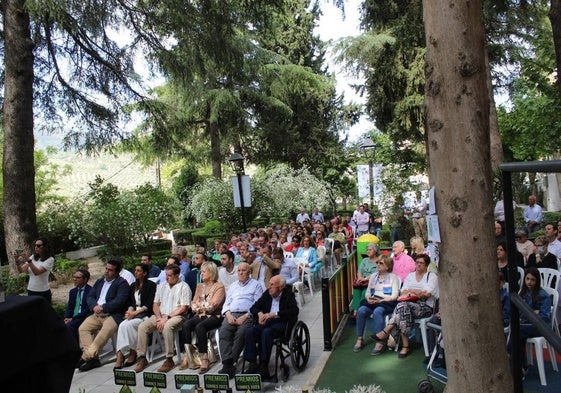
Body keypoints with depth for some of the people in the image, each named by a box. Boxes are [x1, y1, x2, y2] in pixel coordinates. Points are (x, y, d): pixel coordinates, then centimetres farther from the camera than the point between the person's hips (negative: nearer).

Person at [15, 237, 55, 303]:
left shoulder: (50, 259, -11)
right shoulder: (33, 257, 6)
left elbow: (37, 272, -22)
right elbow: (21, 270, 1)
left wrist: (28, 260, -29)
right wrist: (17, 260, -14)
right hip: (30, 291, 5)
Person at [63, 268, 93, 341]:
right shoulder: (72, 291, 18)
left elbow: (88, 310, -12)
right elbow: (69, 308, 17)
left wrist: (73, 318, -15)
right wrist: (66, 318, -4)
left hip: (84, 318, -6)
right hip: (72, 319, 6)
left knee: (70, 325, -30)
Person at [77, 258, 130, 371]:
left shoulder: (122, 283, -1)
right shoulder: (100, 281, 22)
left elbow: (119, 301, -13)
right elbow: (90, 296, 14)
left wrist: (102, 308, -18)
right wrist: (94, 306, -8)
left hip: (113, 315, -7)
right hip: (97, 314, 7)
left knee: (105, 332, -31)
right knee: (82, 328, -15)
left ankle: (85, 357, -28)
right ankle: (93, 358, -19)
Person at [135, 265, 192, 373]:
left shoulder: (183, 287, -1)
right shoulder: (162, 286, 17)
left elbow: (184, 308, -9)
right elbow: (155, 304, 14)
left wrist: (167, 318, -15)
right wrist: (159, 318, -5)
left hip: (176, 316, -6)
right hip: (160, 315, 6)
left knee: (167, 327, -36)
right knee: (142, 326, -16)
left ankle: (169, 360, -25)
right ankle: (142, 358, -9)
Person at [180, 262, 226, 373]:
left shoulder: (219, 286, -1)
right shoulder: (200, 286, 20)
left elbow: (213, 305, -10)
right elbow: (193, 302, 14)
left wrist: (199, 305, 0)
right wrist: (196, 308, -7)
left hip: (214, 316, -5)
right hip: (200, 315, 6)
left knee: (199, 327, -34)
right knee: (186, 324, -25)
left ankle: (204, 358, -28)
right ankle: (187, 355, -24)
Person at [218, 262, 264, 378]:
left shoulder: (255, 285, 11)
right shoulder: (233, 286, 28)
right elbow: (227, 303, 21)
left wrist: (245, 317, -13)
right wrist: (228, 315, -1)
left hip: (247, 315, -4)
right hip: (231, 314, 4)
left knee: (240, 333, -32)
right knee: (224, 331, -26)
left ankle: (230, 363, -26)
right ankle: (227, 364, -31)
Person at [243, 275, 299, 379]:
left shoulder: (289, 294, 0)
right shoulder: (267, 294, 15)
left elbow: (294, 311, -16)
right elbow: (253, 307, 18)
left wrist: (274, 314, -23)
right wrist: (260, 313, -7)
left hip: (282, 323, -5)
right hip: (266, 321, 5)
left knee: (266, 332, -35)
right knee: (250, 331, -23)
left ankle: (263, 367, -30)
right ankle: (252, 364, -21)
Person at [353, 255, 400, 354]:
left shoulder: (393, 277, 6)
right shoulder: (373, 276, 22)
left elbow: (394, 295, -4)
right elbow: (368, 292, 19)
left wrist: (381, 300, -16)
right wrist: (368, 298, -4)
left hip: (387, 301, -5)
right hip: (373, 301, 5)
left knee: (377, 311, -37)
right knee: (361, 310, -26)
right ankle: (359, 339, -16)